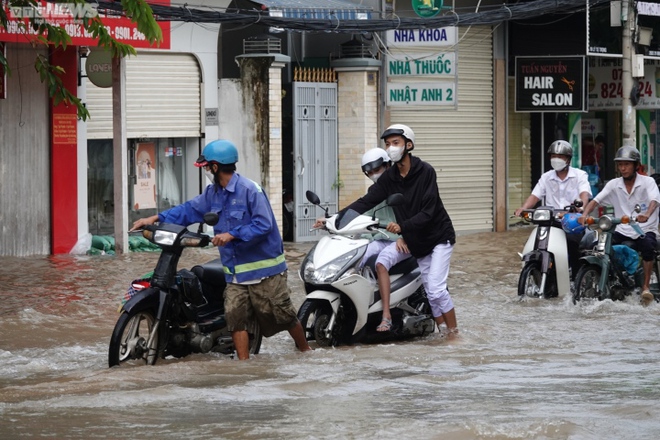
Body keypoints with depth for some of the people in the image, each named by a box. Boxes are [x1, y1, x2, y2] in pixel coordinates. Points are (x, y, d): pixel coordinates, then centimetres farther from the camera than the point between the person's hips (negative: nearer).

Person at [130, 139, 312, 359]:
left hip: (263, 268, -7)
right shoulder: (213, 193, 9)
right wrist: (156, 218, 8)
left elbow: (264, 225, -22)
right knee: (235, 316, -4)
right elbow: (190, 209, 16)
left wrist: (232, 235, -24)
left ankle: (306, 351, 22)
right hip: (236, 272, 7)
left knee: (283, 315, 3)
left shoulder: (250, 190, -17)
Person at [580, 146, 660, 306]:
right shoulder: (614, 184, 6)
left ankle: (646, 286, -25)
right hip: (622, 231, 4)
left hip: (645, 229, -3)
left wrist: (647, 215, -46)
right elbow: (596, 200, -5)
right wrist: (584, 215, -26)